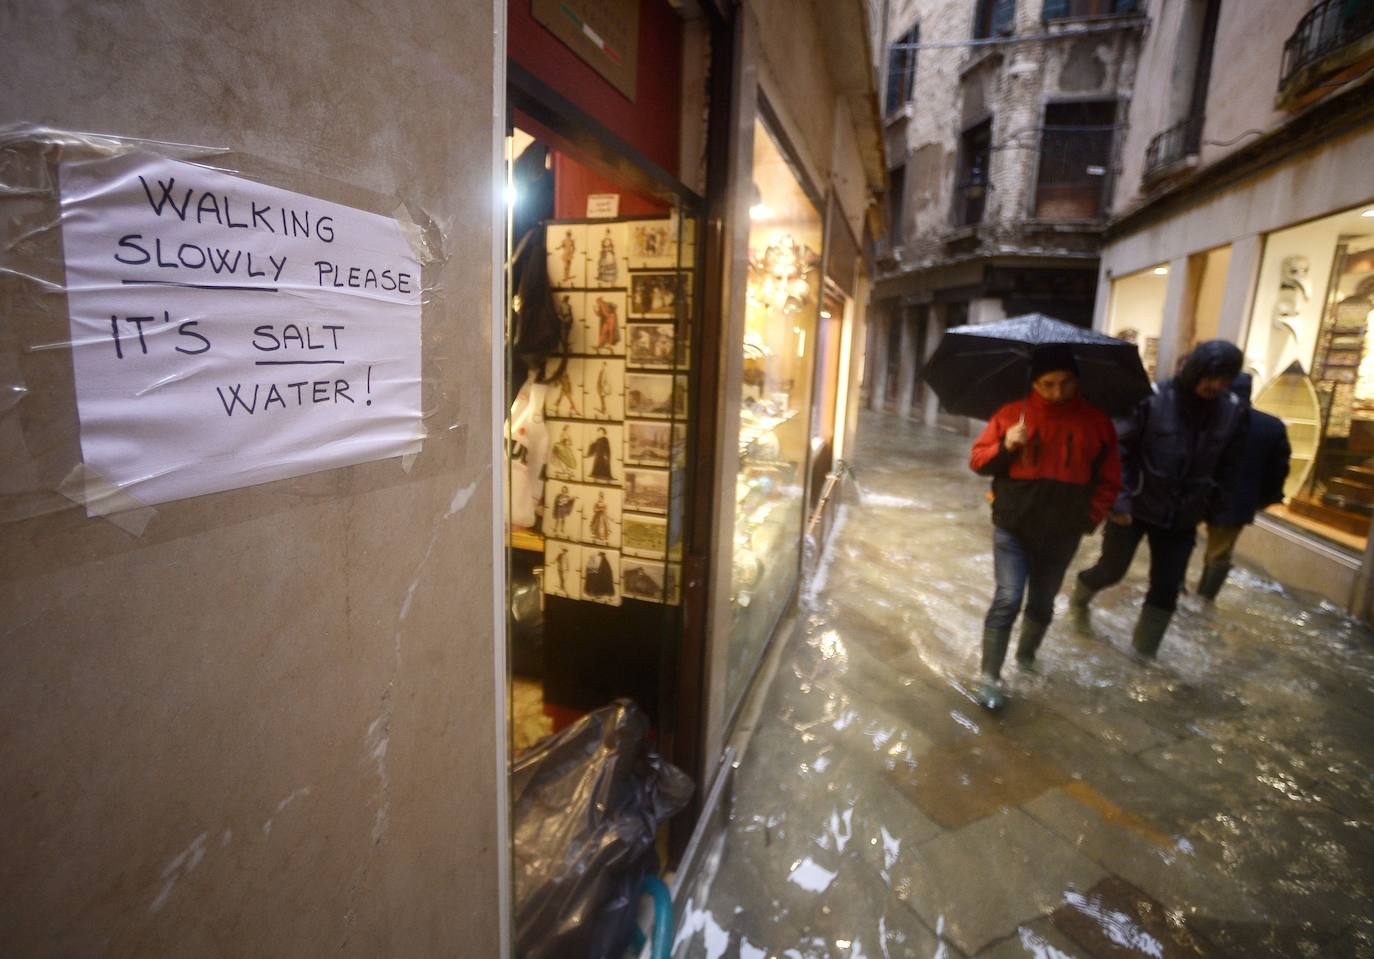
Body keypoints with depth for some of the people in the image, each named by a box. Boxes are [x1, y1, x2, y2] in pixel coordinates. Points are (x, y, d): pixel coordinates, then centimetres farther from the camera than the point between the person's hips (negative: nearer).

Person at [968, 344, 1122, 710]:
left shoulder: (1095, 421, 1)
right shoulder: (1011, 413, -3)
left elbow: (1109, 479, 9)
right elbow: (977, 460, -1)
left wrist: (1091, 516, -1)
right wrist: (1005, 447, -19)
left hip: (1062, 535, 2)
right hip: (1012, 528, -2)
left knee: (1042, 605, 16)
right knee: (1007, 600, -7)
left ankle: (1026, 655, 41)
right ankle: (989, 678, 2)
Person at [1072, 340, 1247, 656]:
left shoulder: (1233, 412, -3)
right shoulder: (1153, 399, -15)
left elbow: (1229, 468, 5)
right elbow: (1122, 451, -14)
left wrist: (1219, 514, 6)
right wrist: (1119, 499, -19)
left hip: (1182, 518, 3)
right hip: (1135, 507, -3)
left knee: (1166, 589, 7)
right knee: (1112, 570, 9)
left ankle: (1144, 653, 23)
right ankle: (1082, 590, 42)